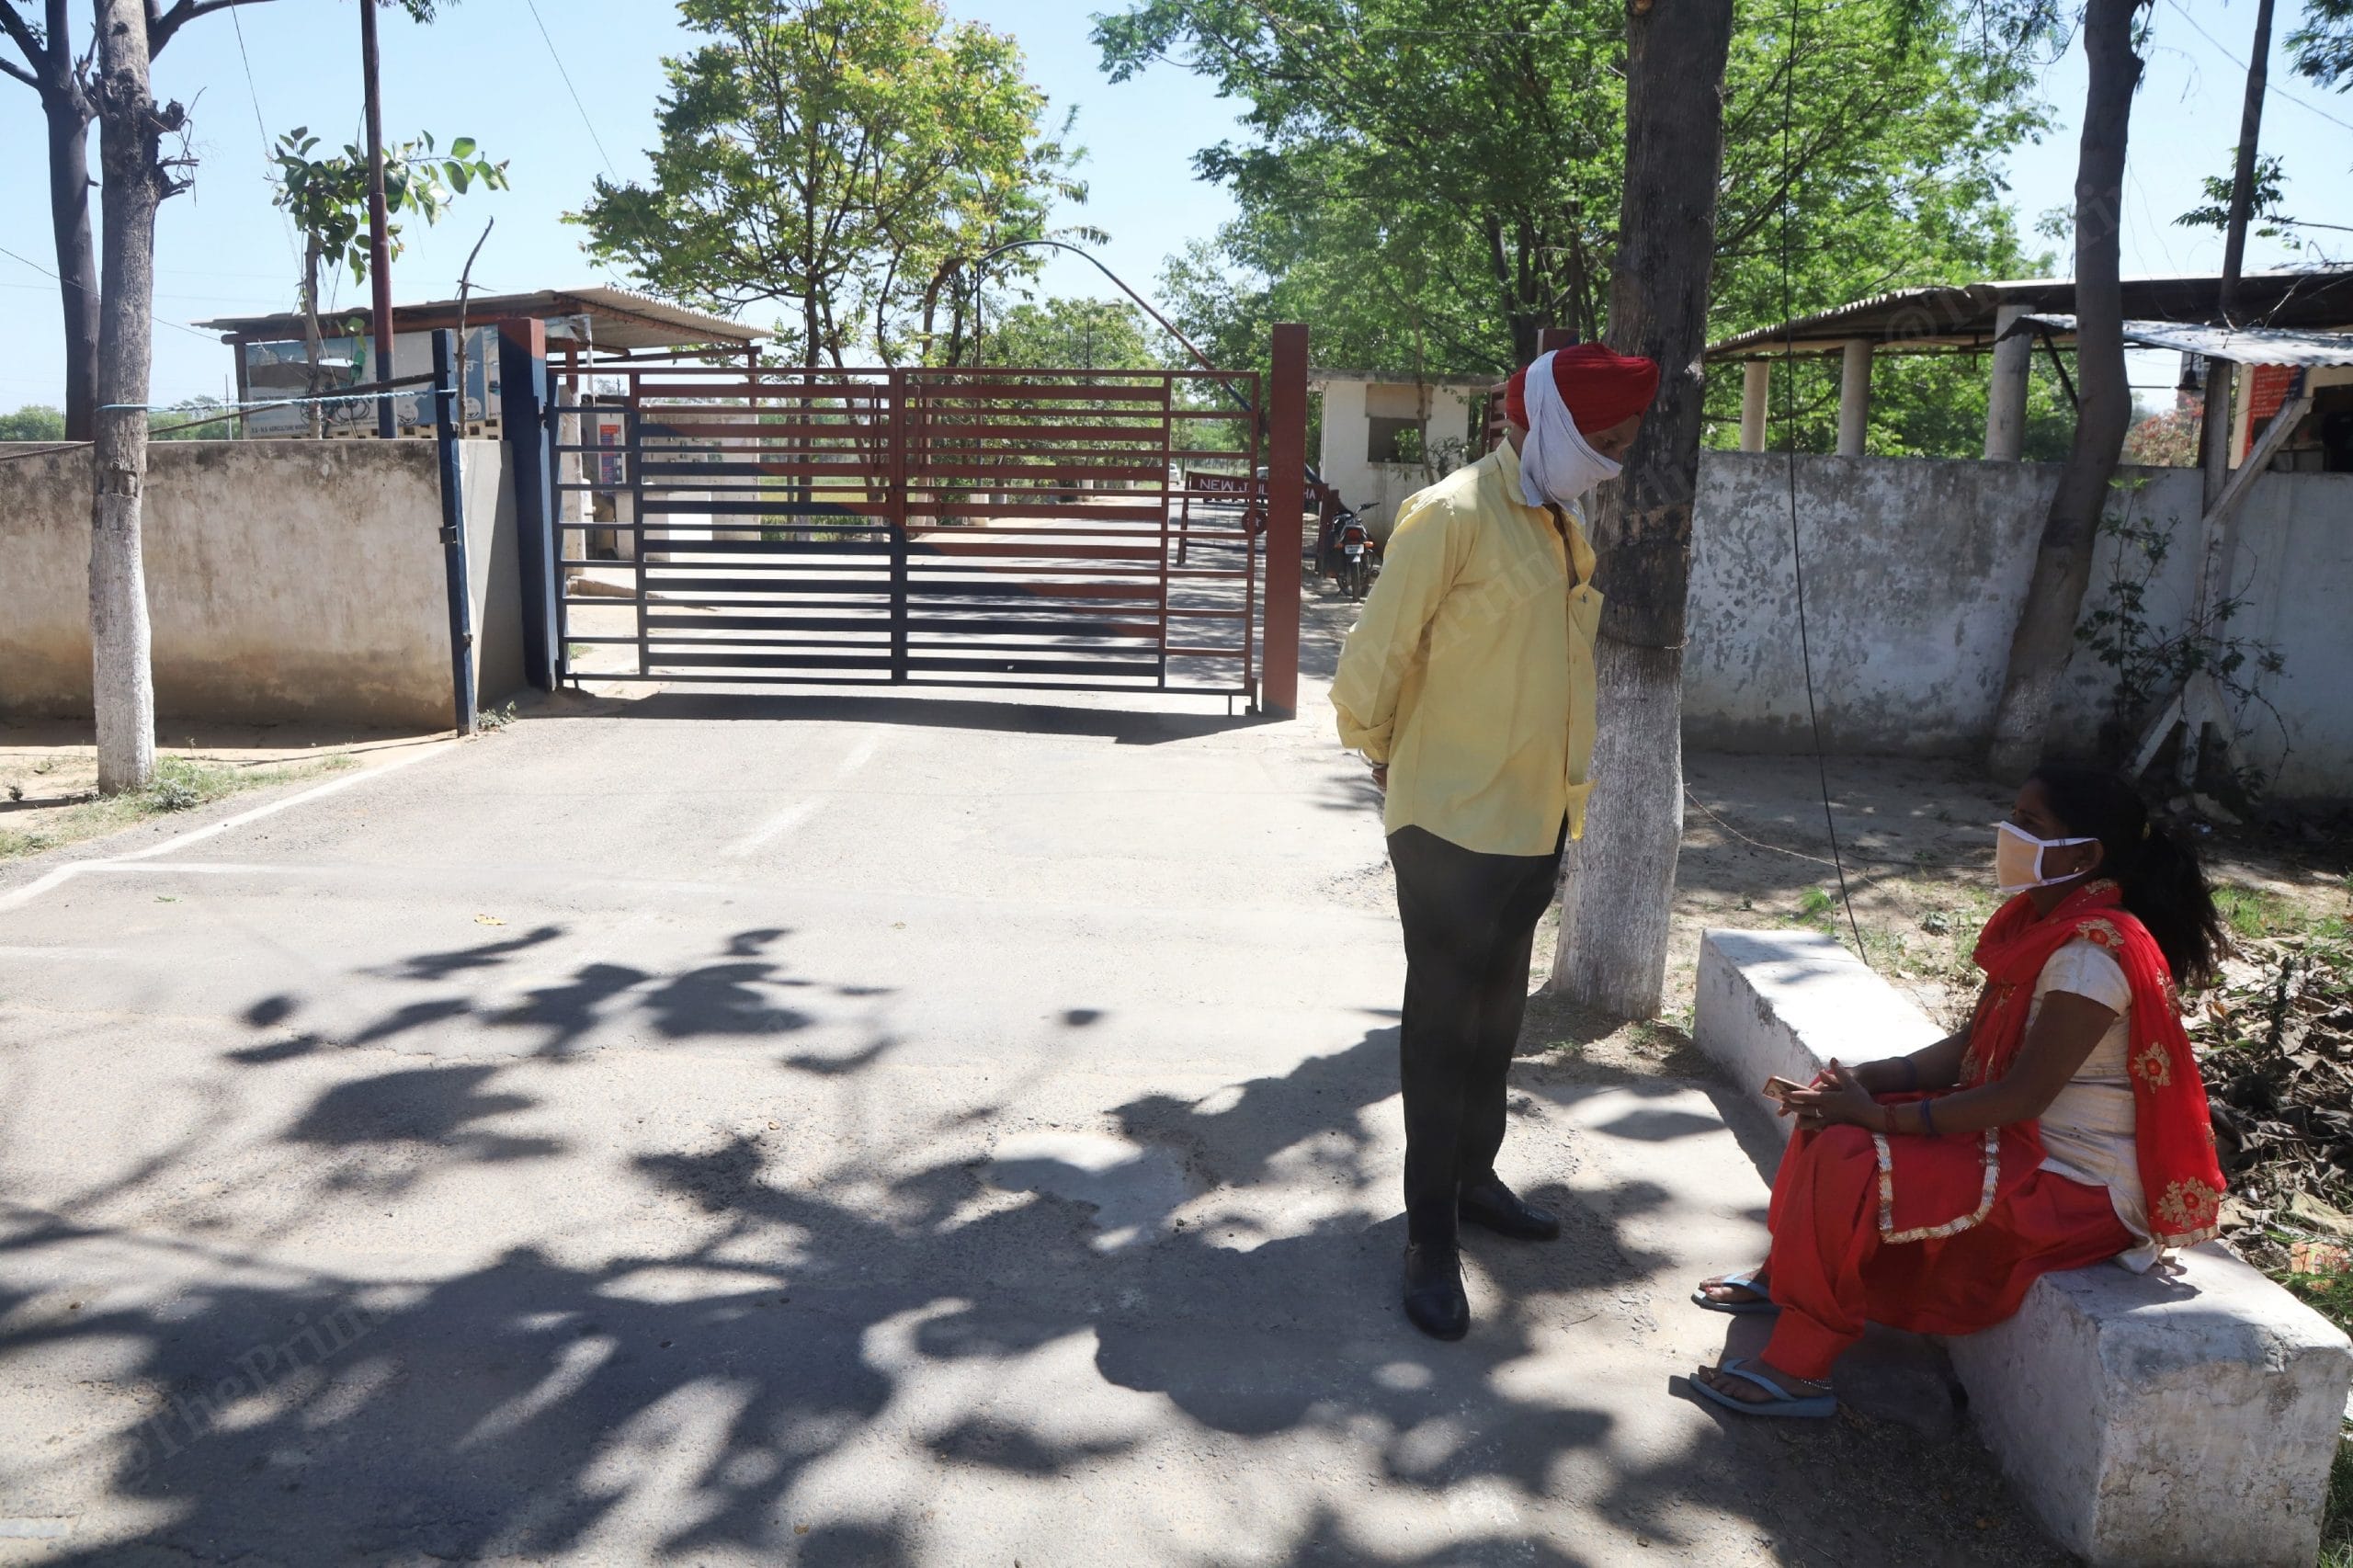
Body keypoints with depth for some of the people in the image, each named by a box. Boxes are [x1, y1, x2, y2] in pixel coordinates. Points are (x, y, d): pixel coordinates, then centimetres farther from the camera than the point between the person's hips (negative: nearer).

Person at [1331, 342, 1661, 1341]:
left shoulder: (1565, 527, 12)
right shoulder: (1452, 517, -16)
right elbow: (1372, 661, -15)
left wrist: (1562, 792, 15)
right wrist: (1384, 755, 0)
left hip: (1535, 824, 8)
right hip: (1452, 826, -8)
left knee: (1496, 1016, 19)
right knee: (1442, 1024, 1)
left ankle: (1474, 1178, 36)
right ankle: (1429, 1237, 12)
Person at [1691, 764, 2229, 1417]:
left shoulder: (2093, 953, -25)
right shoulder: (2039, 921, 4)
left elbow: (2024, 1095, -26)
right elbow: (1974, 1047, 7)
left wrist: (1883, 1117, -23)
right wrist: (1866, 1080, -6)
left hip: (2074, 1185, -10)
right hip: (2024, 1138, 10)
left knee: (1847, 1162, -22)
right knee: (1831, 1112, 8)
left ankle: (1799, 1369, -9)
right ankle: (1783, 1277, 24)